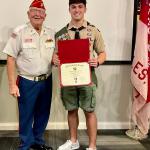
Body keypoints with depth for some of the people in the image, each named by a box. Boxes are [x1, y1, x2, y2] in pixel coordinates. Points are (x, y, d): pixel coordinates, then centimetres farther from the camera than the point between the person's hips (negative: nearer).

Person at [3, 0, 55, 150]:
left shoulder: (51, 33, 4)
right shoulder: (19, 32, -8)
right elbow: (11, 59, -9)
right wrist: (12, 84, -12)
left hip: (46, 80, 4)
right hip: (27, 82, -4)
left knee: (43, 114, 15)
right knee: (26, 116, 7)